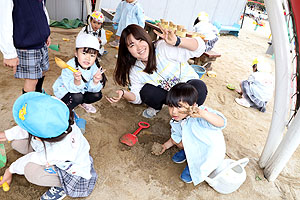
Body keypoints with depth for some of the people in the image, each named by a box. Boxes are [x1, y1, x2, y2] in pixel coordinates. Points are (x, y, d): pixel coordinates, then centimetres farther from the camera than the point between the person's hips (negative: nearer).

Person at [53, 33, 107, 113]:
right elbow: (73, 89, -32)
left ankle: (82, 102, 20)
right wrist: (77, 81, -54)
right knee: (77, 97, -32)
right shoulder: (70, 66, -33)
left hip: (80, 89, 5)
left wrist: (95, 82, -42)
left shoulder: (94, 67, -20)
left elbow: (92, 89, -19)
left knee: (97, 94, -11)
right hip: (64, 89, -5)